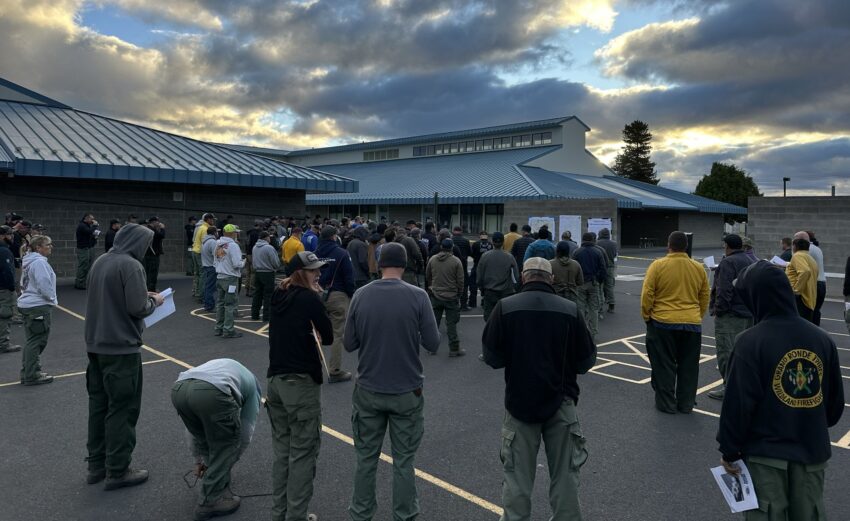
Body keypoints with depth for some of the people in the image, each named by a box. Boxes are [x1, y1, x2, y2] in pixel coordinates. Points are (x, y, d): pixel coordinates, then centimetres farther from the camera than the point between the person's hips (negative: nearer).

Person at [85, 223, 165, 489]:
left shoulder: (100, 261, 9)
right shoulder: (131, 265, -17)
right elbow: (137, 308, -20)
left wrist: (142, 295, 12)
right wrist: (154, 301, -1)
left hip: (96, 344, 9)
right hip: (121, 347, -8)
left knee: (99, 404, 16)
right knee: (122, 408, 1)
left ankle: (96, 464, 27)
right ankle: (117, 471, 9)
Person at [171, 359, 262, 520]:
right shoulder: (252, 385, 34)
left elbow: (195, 428, 45)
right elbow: (246, 431, 32)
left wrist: (199, 459, 51)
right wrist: (229, 463, 44)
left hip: (178, 389, 5)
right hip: (211, 392, -5)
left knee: (208, 438, 31)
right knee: (226, 445, 19)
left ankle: (216, 485, 39)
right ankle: (210, 501, 19)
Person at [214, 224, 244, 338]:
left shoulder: (218, 244, 8)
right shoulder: (233, 245, -16)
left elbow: (216, 260, 13)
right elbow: (237, 264, -20)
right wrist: (243, 261, -1)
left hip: (219, 277, 8)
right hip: (230, 278, -8)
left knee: (220, 303, 15)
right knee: (231, 304, -2)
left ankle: (219, 328, 22)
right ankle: (228, 330, 0)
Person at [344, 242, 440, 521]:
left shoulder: (361, 295, -7)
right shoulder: (418, 296, -13)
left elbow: (349, 344, -2)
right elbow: (433, 343, -9)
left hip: (368, 391, 2)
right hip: (407, 391, -2)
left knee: (366, 457, 17)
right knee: (403, 460, 12)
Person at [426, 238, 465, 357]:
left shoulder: (432, 259, -1)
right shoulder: (456, 261, -11)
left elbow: (427, 277, 10)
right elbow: (460, 281, -8)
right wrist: (459, 294, 7)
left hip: (435, 295, 3)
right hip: (451, 297, -3)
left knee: (434, 321, 13)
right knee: (451, 323, 4)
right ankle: (454, 349, 9)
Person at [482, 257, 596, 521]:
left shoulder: (505, 307, -11)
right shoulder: (570, 309, -8)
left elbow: (492, 357, -8)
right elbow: (586, 361, -3)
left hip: (519, 402, 0)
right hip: (561, 402, 1)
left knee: (517, 475, 12)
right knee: (565, 475, 15)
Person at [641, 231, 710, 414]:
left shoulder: (658, 265, -9)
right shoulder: (698, 268, 3)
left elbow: (647, 294, -10)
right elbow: (704, 297, 11)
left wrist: (646, 316, 3)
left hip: (663, 323, -3)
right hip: (692, 325, 3)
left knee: (664, 366, 8)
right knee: (688, 366, 14)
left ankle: (666, 403, 13)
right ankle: (686, 404, 22)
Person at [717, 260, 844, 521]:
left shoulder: (751, 341, -18)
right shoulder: (822, 339, 0)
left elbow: (738, 403, -16)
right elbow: (836, 400, 10)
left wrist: (729, 450, -6)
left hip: (765, 454, -5)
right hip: (812, 451, 5)